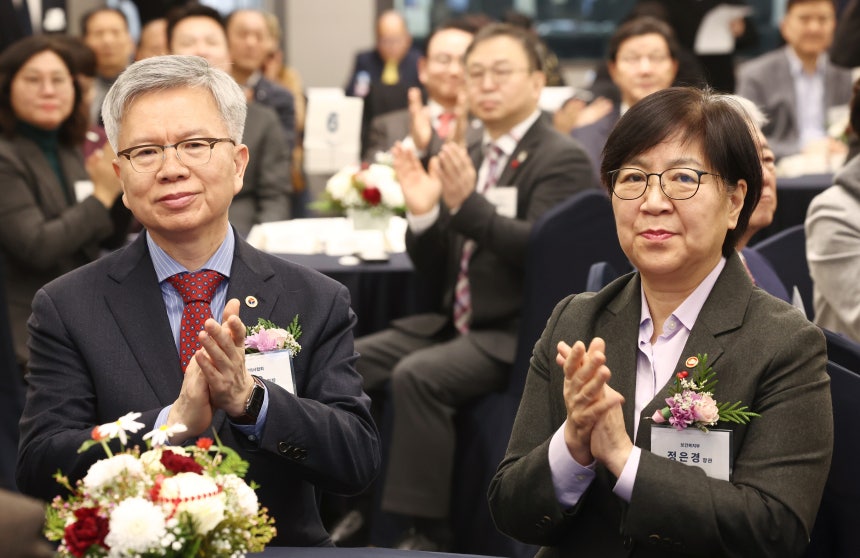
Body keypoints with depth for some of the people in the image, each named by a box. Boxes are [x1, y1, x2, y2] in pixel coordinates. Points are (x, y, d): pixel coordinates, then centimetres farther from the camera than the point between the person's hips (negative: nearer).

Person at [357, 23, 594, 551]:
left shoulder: (563, 160, -7)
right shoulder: (471, 157, 13)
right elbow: (436, 268, 12)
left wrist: (468, 204, -31)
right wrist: (422, 212, -8)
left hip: (520, 334, -8)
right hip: (458, 322, 8)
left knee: (418, 375, -30)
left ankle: (428, 533, -21)